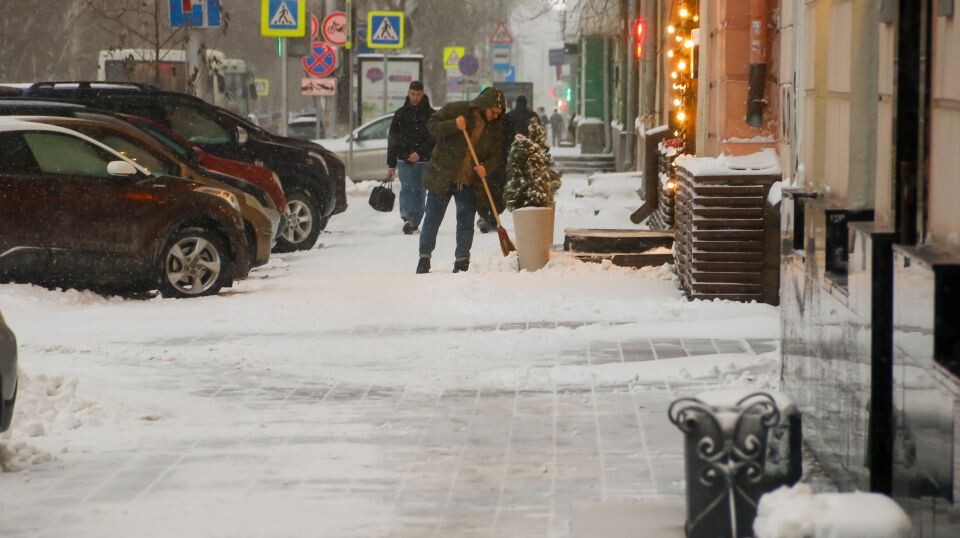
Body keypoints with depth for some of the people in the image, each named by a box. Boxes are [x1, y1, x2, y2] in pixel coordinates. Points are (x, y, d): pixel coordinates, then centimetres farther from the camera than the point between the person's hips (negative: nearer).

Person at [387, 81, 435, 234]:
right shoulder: (401, 113, 9)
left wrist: (420, 153, -16)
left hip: (423, 160, 0)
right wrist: (391, 164, 7)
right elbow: (392, 139, 11)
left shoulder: (430, 114, 4)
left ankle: (414, 222, 10)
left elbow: (434, 139, -2)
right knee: (406, 187, -15)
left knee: (420, 191, 3)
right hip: (404, 159, 0)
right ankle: (408, 218, -28)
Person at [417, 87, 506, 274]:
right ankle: (424, 257, 15)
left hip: (469, 182, 3)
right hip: (442, 177, -2)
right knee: (432, 219, 5)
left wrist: (486, 167, -18)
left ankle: (462, 261, 12)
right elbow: (432, 126, -8)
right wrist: (453, 125, -25)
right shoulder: (456, 110, -9)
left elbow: (496, 154, 3)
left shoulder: (496, 127, 2)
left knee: (466, 223, 4)